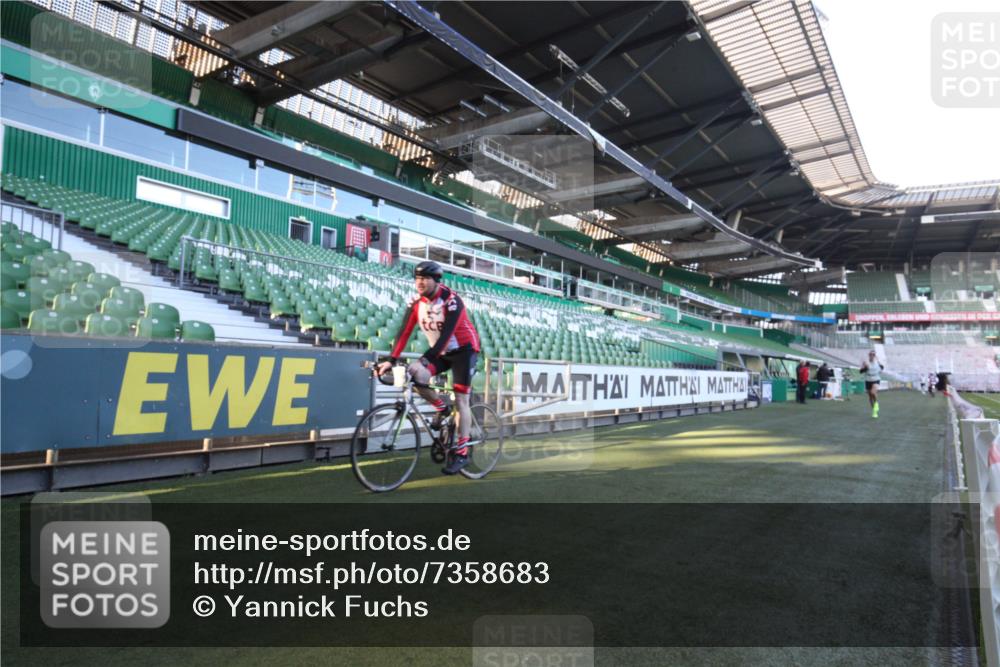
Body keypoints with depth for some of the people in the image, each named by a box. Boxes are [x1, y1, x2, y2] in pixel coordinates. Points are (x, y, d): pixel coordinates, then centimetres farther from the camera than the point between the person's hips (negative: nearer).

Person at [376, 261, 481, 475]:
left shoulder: (451, 300, -24)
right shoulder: (416, 303, -8)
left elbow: (447, 333, -33)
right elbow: (404, 332, -13)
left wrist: (426, 358, -43)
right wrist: (391, 360, -24)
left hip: (464, 349, -5)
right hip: (440, 352, 5)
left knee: (461, 400, -8)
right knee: (414, 374, -21)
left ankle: (461, 453, 0)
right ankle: (441, 407, 4)